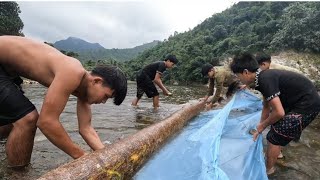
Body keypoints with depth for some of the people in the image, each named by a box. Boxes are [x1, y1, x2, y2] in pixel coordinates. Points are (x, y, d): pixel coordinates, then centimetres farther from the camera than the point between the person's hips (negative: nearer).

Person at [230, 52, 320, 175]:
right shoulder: (264, 77, 4)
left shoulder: (265, 80, -26)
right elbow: (266, 107, 14)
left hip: (307, 105, -9)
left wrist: (263, 125, -9)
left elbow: (279, 112, -28)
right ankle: (276, 153, 44)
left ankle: (268, 169, 19)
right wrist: (259, 129, 20)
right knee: (275, 124, 24)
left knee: (275, 137, -2)